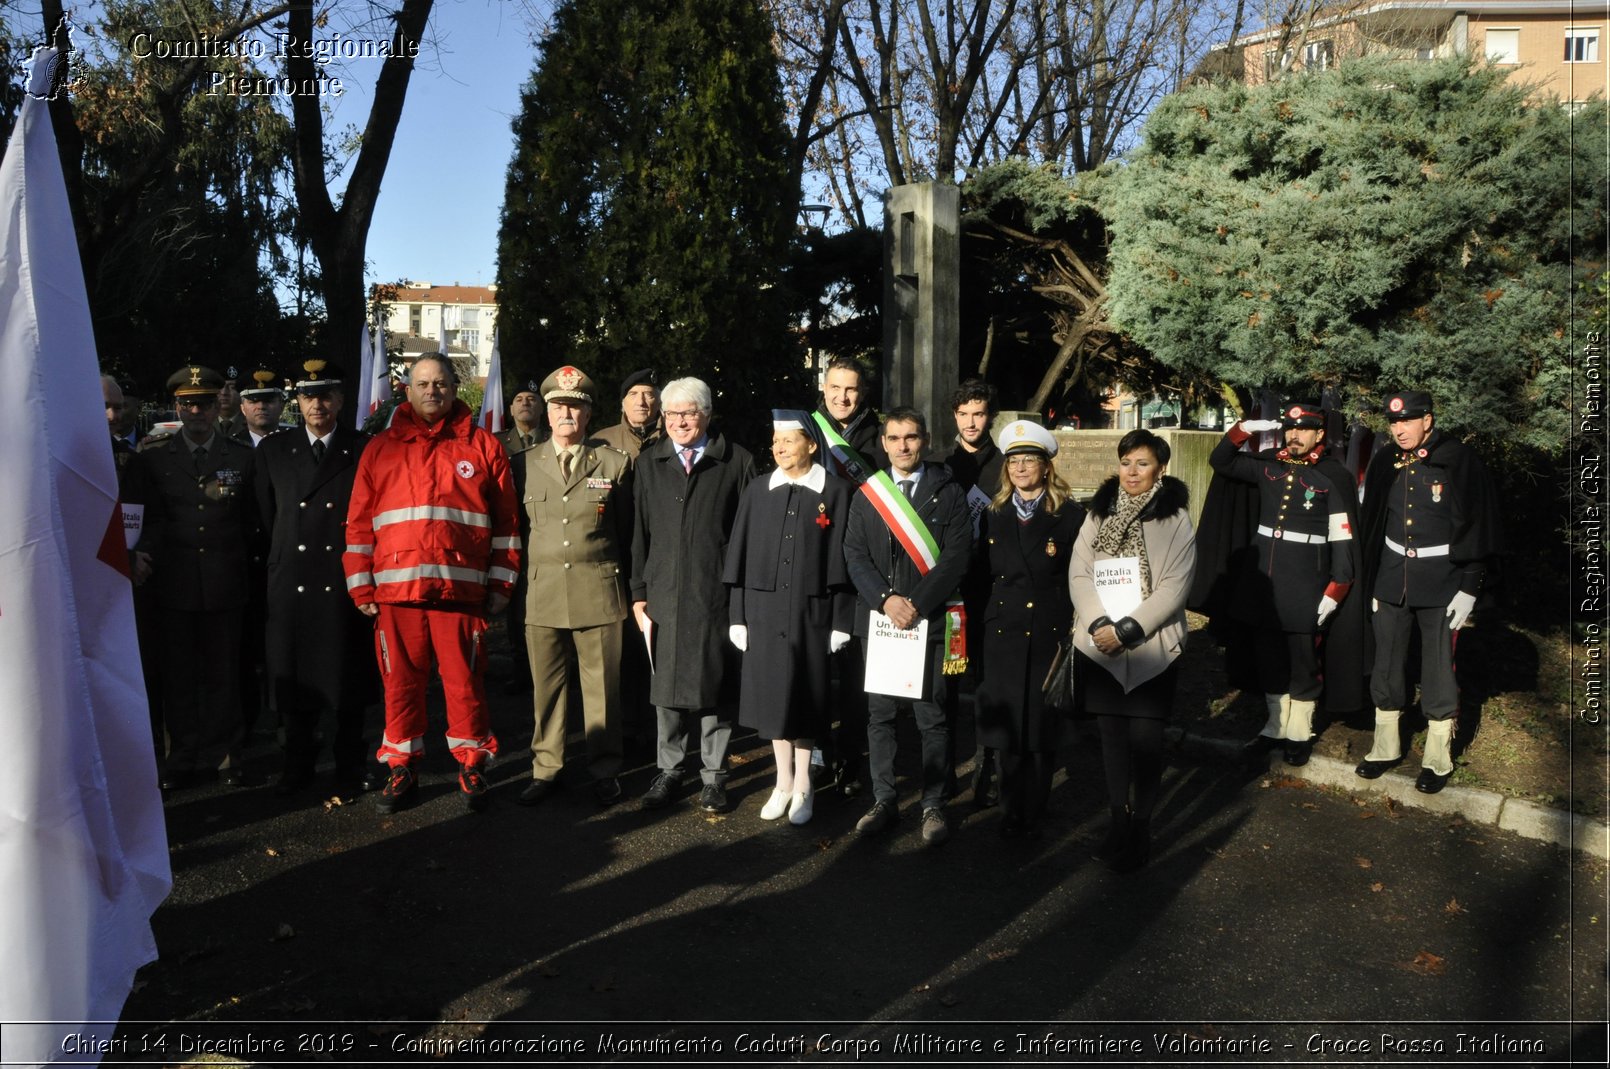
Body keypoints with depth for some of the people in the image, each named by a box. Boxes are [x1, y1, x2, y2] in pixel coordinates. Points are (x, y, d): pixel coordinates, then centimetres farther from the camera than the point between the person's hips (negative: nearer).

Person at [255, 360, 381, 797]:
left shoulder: (364, 449, 2)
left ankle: (350, 759, 19)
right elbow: (265, 516, 12)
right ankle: (298, 762, 23)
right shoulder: (272, 450, 9)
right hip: (290, 581, 2)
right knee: (294, 674, 8)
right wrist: (281, 554, 7)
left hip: (345, 581, -2)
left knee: (349, 674, 5)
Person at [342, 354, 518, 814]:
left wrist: (500, 585, 2)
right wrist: (361, 586, 3)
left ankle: (471, 767, 18)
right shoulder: (380, 449, 12)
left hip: (461, 588, -1)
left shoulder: (483, 447, 7)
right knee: (400, 682, 7)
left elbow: (506, 521, 6)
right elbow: (358, 523, 10)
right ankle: (401, 770, 20)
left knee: (465, 682, 3)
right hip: (395, 589, 2)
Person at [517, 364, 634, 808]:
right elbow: (517, 529, 11)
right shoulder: (526, 464, 8)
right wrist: (519, 582, 6)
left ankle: (604, 771, 18)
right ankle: (545, 769, 22)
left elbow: (627, 531, 8)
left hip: (599, 593, -1)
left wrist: (628, 585, 8)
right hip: (542, 594, 1)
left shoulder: (615, 464, 5)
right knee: (547, 687, 8)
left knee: (602, 687, 5)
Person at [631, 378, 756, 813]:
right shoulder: (648, 463, 9)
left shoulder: (737, 461, -1)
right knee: (666, 684, 9)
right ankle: (668, 769, 25)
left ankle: (713, 775, 20)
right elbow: (639, 533, 9)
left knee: (715, 686, 6)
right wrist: (638, 593, 5)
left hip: (717, 595, -2)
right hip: (664, 593, 3)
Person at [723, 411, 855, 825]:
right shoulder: (757, 491, 4)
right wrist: (738, 617, 3)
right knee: (772, 694, 9)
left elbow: (844, 560, -3)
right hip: (765, 611, 3)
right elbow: (740, 558, 6)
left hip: (812, 612, -3)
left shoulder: (837, 493, -3)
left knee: (806, 695, 6)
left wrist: (841, 621, -6)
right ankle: (784, 781, 25)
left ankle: (803, 784, 22)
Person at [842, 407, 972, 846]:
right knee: (879, 714, 7)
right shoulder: (867, 494, 10)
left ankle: (933, 806, 12)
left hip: (930, 620, -2)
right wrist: (885, 600, -10)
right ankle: (883, 801, 18)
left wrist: (917, 604, -13)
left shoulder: (949, 493, 2)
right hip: (877, 617, 3)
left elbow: (956, 558, -5)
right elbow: (854, 556, 4)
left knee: (931, 717, 2)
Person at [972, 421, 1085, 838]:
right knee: (1007, 728, 7)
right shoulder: (993, 515, 8)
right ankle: (1012, 813, 22)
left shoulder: (1071, 517, -1)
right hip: (1002, 637, 3)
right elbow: (982, 579, 10)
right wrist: (977, 638, 7)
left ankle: (1033, 815, 20)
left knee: (1042, 729, 5)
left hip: (1050, 637, -2)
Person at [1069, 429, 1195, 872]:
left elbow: (1173, 587, -8)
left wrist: (1127, 629, -15)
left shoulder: (1175, 519, -1)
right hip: (1099, 646, 3)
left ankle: (1141, 826, 10)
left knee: (1145, 737, -3)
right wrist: (1099, 625, -12)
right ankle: (1118, 819, 19)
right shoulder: (1098, 514, 9)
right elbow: (1079, 573, 2)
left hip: (1152, 647, -3)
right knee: (1112, 734, 7)